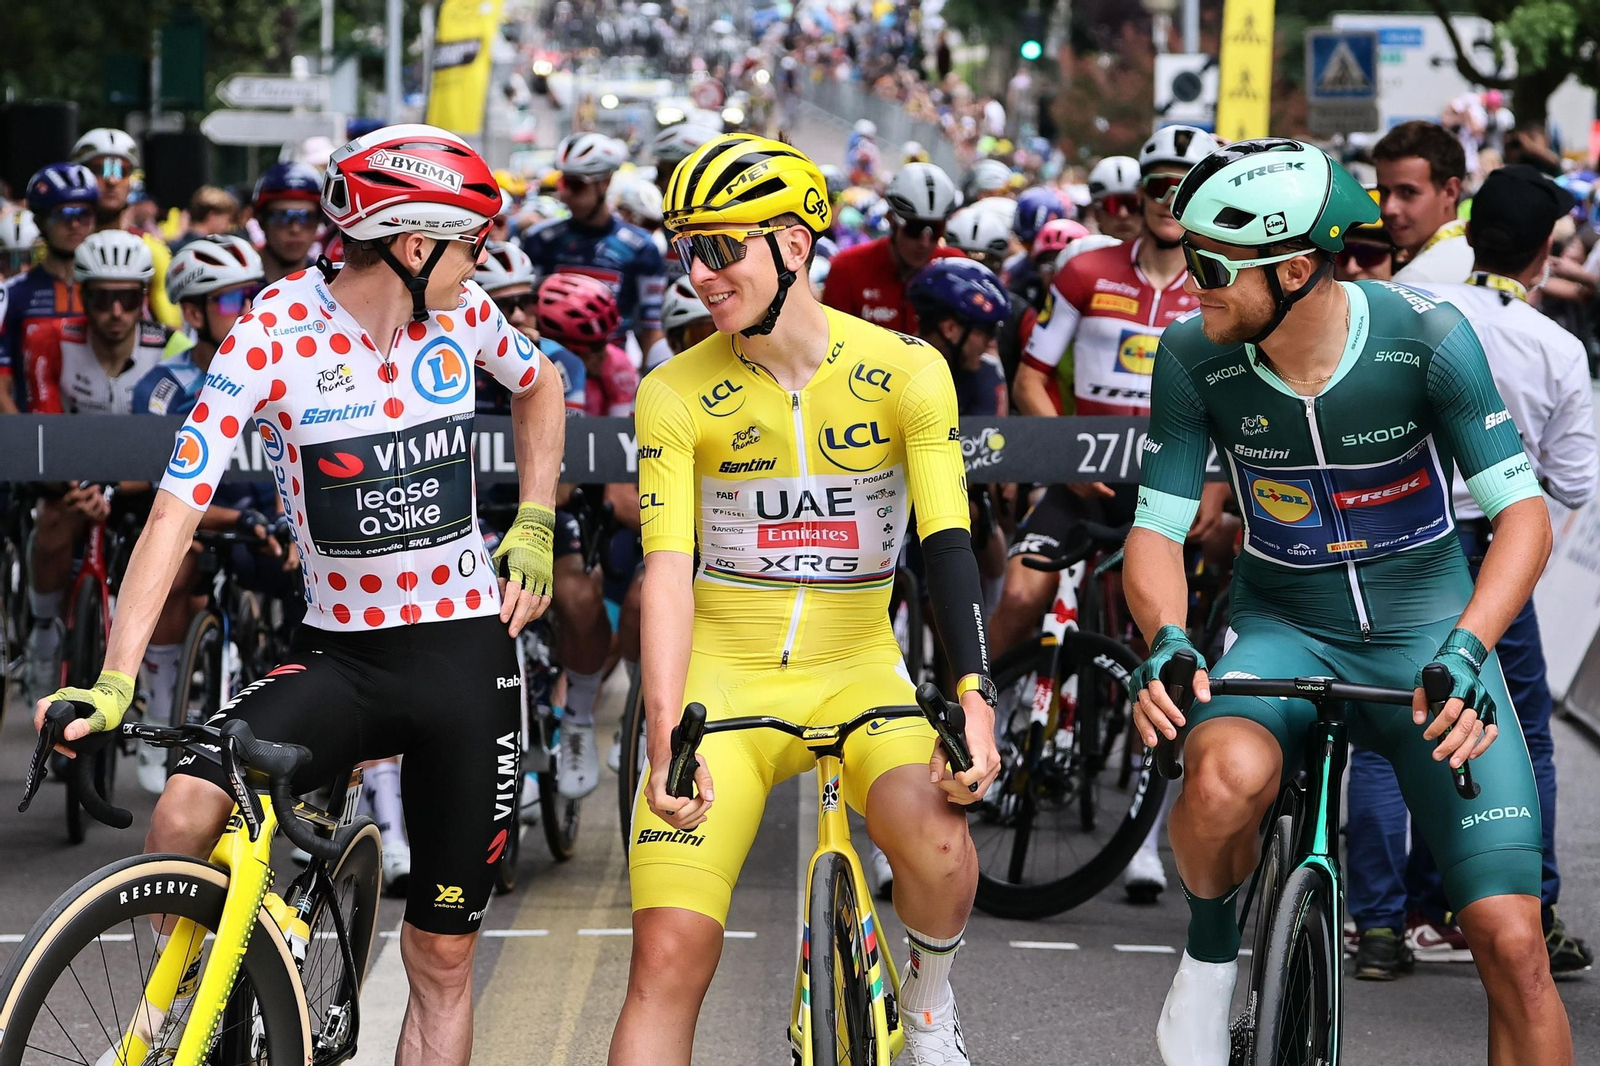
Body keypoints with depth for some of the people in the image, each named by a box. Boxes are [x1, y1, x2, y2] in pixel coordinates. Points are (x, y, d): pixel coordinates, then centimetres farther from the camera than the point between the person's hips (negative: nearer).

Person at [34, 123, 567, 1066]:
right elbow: (178, 507, -20)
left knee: (443, 956, 4)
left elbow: (540, 387, 21)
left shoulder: (461, 313, -2)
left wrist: (534, 528, 8)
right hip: (341, 656, -2)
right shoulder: (275, 336, -14)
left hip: (466, 653, 2)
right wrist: (114, 684, -30)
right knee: (186, 812, -27)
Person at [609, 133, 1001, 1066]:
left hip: (855, 670, 0)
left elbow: (947, 541, -11)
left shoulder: (904, 371, -6)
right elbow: (668, 569, -11)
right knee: (669, 954, -13)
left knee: (938, 845, -29)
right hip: (723, 681, 0)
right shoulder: (676, 395, -5)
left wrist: (975, 696, -24)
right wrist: (665, 736, -23)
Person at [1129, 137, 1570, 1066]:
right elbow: (1158, 529, -6)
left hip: (1427, 630, -1)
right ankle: (1211, 956, -5)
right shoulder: (1196, 359, -12)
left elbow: (1522, 512, -15)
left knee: (1511, 942, -13)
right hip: (1284, 630, 1)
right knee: (1227, 777, -36)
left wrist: (1467, 648, -32)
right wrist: (1166, 637, -28)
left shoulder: (1426, 337, -18)